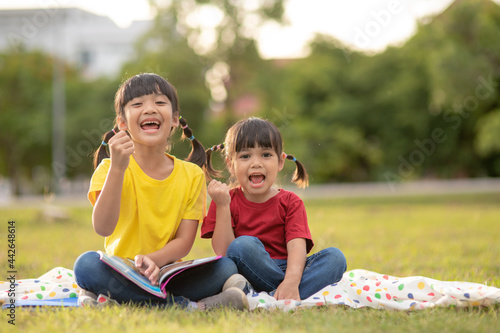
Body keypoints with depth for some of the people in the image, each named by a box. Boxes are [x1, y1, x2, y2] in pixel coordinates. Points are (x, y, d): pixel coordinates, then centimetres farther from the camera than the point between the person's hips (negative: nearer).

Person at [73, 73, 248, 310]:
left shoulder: (192, 175, 4)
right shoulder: (110, 169, -2)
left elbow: (184, 241, -2)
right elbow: (103, 228, -20)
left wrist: (153, 261, -23)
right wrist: (117, 168, -29)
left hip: (166, 273, 2)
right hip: (121, 274, -1)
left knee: (226, 268, -22)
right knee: (86, 264, -33)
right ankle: (189, 305, -31)